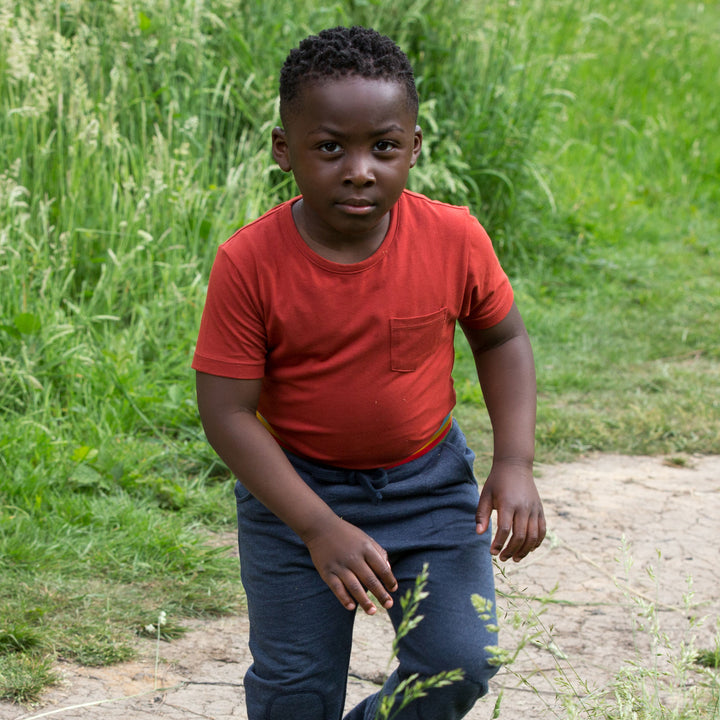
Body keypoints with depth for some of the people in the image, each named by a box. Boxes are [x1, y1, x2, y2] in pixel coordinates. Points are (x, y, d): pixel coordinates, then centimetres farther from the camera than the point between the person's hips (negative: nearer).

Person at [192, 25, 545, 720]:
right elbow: (226, 411, -19)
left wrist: (514, 464, -7)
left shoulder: (453, 239, -15)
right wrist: (319, 527, -25)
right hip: (292, 486, -2)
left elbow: (501, 338, 4)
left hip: (427, 482, 2)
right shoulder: (249, 264, -22)